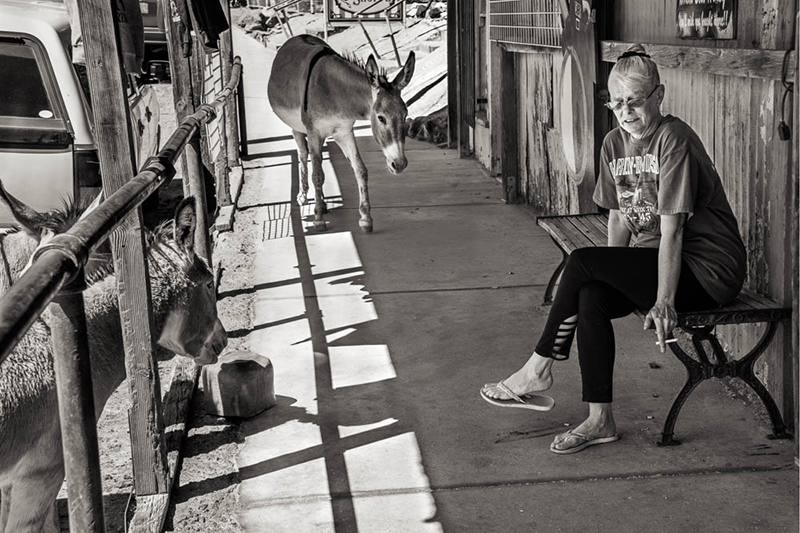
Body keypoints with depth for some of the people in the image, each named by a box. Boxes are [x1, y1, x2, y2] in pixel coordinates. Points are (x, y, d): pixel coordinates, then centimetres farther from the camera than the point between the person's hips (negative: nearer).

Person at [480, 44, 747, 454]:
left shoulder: (673, 139, -16)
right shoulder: (615, 144, 8)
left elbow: (672, 229, -20)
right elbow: (620, 219, 11)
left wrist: (664, 301, -22)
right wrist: (613, 275, -2)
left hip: (708, 267, -7)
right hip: (649, 259, 7)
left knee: (580, 263, -20)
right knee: (590, 297, -20)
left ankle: (537, 372, -6)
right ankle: (600, 420, -12)